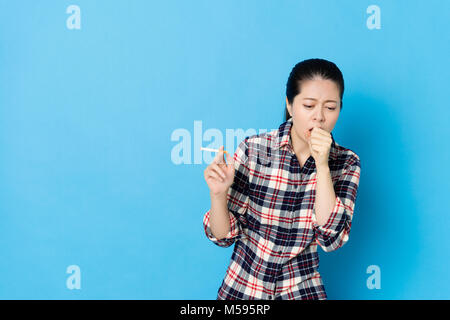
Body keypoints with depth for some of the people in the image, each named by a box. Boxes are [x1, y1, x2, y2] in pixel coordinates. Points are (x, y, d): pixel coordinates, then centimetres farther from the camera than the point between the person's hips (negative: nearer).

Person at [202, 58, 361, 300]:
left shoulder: (346, 162, -4)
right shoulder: (254, 149, -10)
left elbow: (331, 238, -15)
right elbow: (225, 235, -5)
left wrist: (322, 165, -20)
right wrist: (218, 195, -23)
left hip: (303, 289, 1)